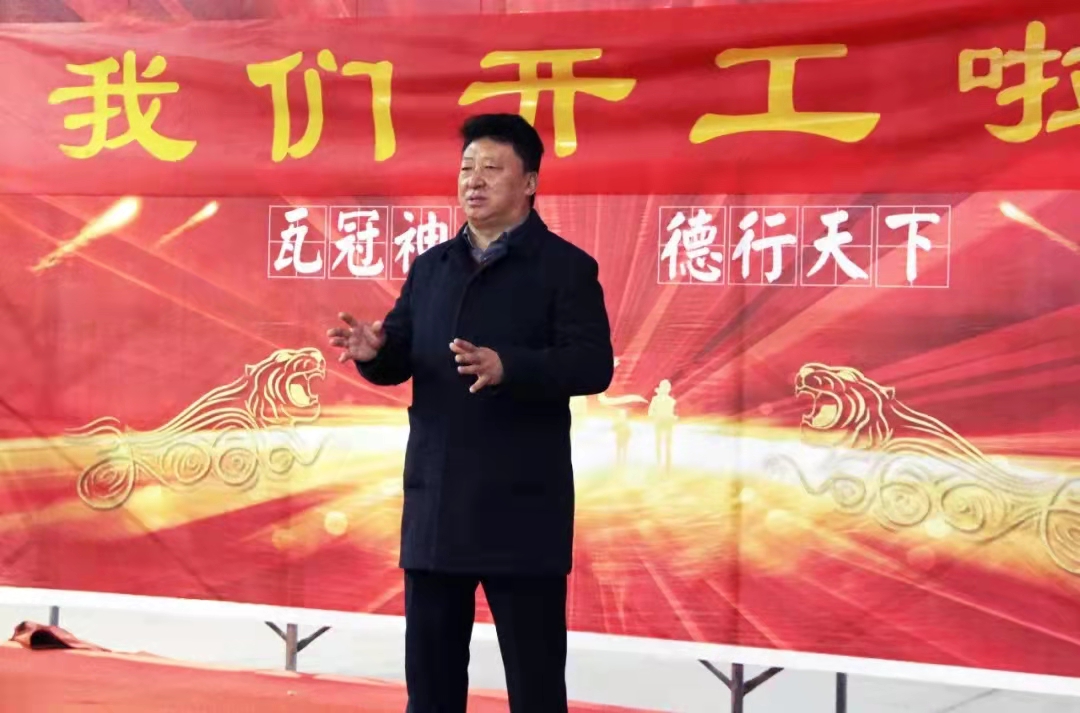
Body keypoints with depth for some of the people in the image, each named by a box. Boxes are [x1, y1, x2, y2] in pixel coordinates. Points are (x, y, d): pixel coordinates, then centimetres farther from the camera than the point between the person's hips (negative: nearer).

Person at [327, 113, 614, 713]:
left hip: (522, 505, -5)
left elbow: (593, 364, -14)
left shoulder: (565, 266, -4)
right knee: (430, 664, 14)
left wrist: (506, 367, -28)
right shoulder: (431, 267, 14)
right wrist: (374, 352, -11)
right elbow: (402, 359, 13)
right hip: (436, 499, 6)